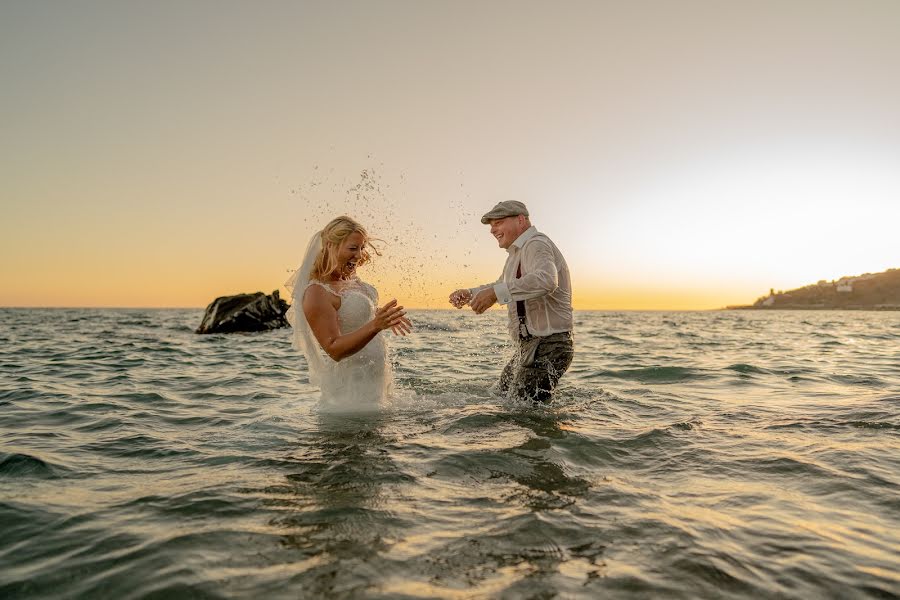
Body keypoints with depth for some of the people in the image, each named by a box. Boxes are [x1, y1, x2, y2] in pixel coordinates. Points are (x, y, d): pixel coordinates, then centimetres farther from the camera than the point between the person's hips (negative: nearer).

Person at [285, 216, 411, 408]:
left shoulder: (349, 280, 3)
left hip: (372, 376, 9)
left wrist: (384, 316, 10)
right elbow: (334, 350, -28)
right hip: (349, 385, -9)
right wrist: (375, 326, -38)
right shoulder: (317, 293, -23)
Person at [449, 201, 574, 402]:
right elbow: (503, 286, 32)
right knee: (505, 391, 25)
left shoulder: (536, 244, -16)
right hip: (529, 346, 11)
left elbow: (545, 280, -38)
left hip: (549, 346, -11)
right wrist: (470, 293, 17)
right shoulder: (518, 252, 18)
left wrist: (496, 293, -41)